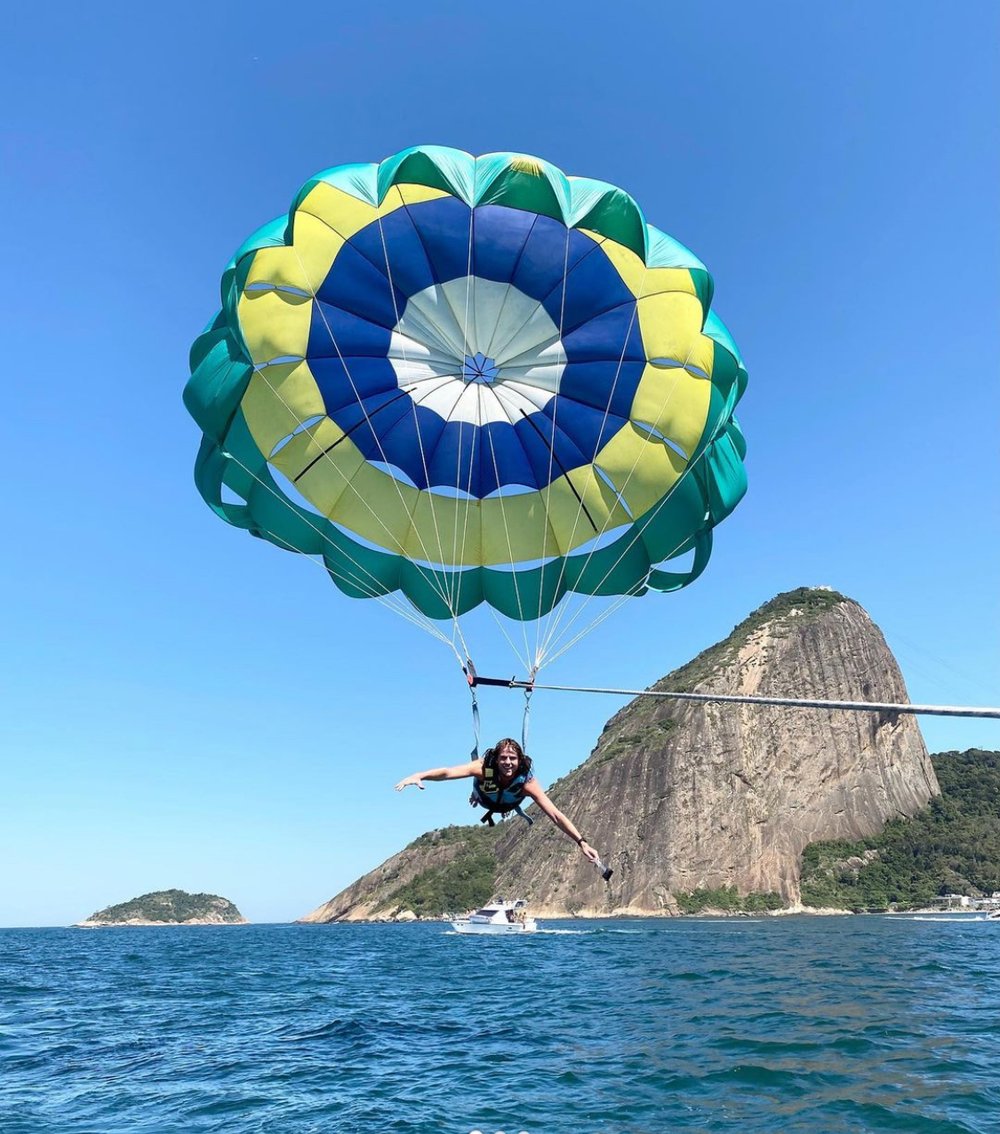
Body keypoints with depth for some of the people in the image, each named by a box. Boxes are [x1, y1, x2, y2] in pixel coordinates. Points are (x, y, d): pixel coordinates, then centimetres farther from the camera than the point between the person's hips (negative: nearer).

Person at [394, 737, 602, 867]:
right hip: (486, 800, 0)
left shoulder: (527, 782, -46)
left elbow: (556, 815, -49)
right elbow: (447, 772, -64)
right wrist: (419, 776, -81)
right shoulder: (484, 768, -48)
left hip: (508, 805, 0)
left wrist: (581, 842, -57)